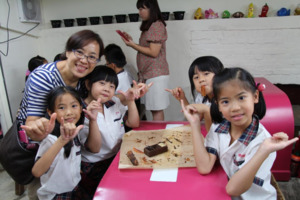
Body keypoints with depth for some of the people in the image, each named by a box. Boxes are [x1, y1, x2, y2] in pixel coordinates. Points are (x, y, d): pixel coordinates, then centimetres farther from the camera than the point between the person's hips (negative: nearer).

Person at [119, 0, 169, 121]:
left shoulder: (157, 26, -8)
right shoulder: (148, 26, 19)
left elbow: (153, 52, -14)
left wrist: (132, 45, -7)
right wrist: (131, 41, 9)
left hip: (156, 74, -8)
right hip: (147, 74, 8)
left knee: (157, 109, -5)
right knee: (154, 108, 8)